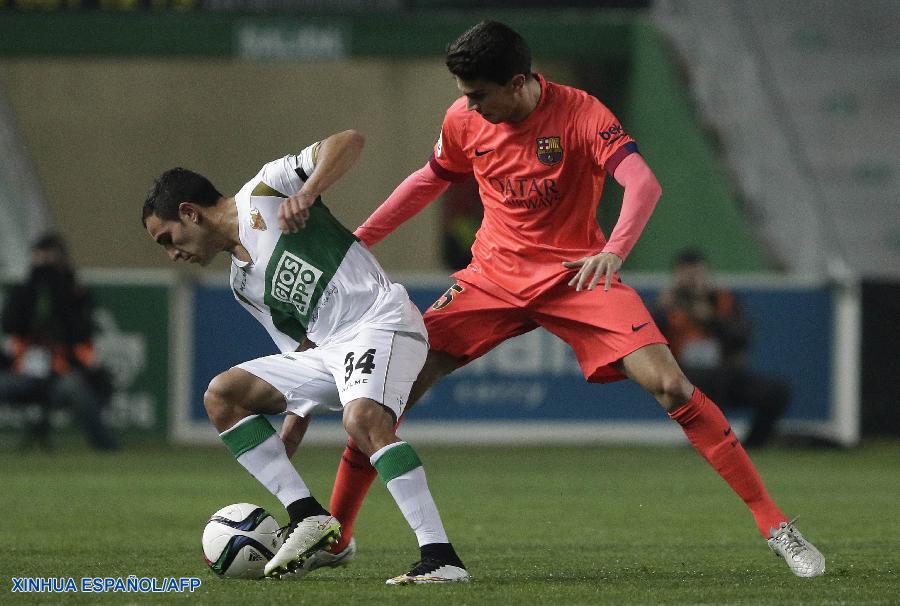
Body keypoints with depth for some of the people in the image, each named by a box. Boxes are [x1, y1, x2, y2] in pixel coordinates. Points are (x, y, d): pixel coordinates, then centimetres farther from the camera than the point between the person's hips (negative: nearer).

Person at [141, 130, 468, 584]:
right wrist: (298, 416, 13)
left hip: (380, 321, -9)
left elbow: (349, 142, -7)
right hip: (326, 350, 9)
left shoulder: (264, 193, 1)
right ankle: (307, 516, -5)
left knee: (363, 420, -34)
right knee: (221, 396, 3)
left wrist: (307, 193, -22)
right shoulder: (242, 283, 22)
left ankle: (441, 558, -37)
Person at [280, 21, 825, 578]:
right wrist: (358, 240, 17)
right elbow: (430, 179, 18)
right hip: (495, 275, 4)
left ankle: (775, 526, -14)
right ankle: (334, 537, 5)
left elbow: (644, 183, -30)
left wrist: (613, 251, -48)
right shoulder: (463, 121, -3)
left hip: (576, 275, -4)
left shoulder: (580, 114, -17)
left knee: (669, 385, -20)